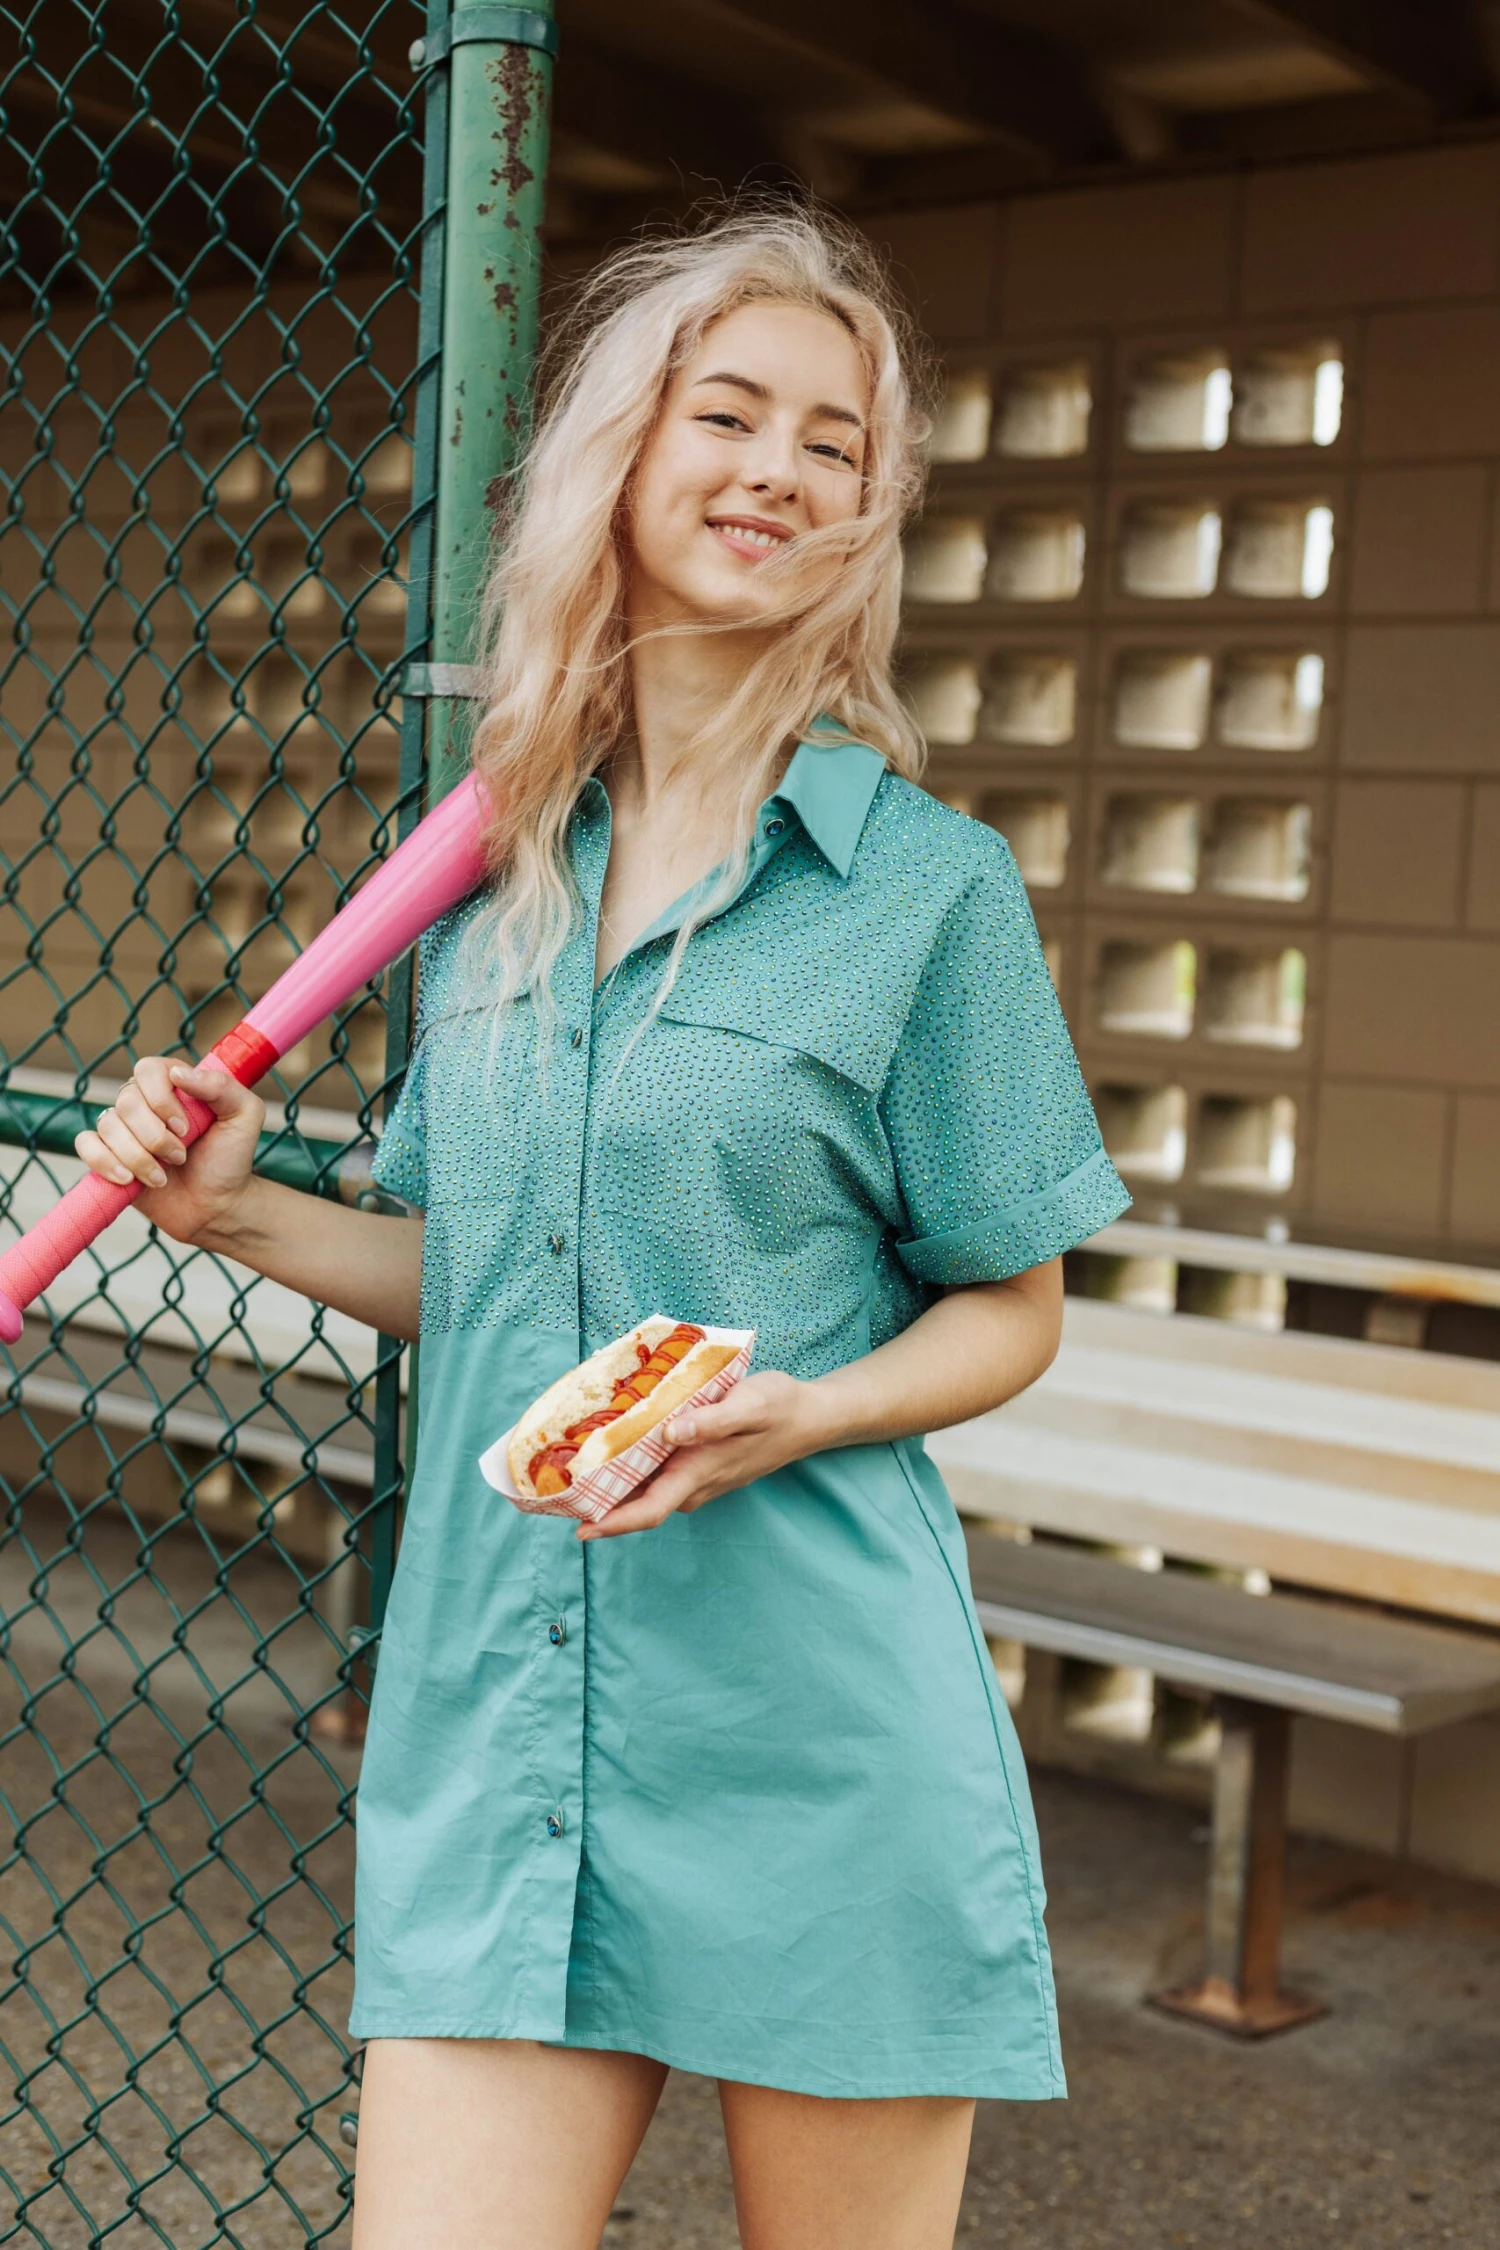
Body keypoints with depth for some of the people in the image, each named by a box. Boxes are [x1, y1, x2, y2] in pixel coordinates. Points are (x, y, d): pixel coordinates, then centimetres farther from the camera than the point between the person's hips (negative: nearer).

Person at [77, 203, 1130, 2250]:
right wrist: (241, 1217, 3)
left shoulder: (930, 883, -5)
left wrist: (804, 1410, -16)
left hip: (818, 1745, -3)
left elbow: (1007, 1309, 2)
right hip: (493, 1725, 3)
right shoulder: (489, 869, 8)